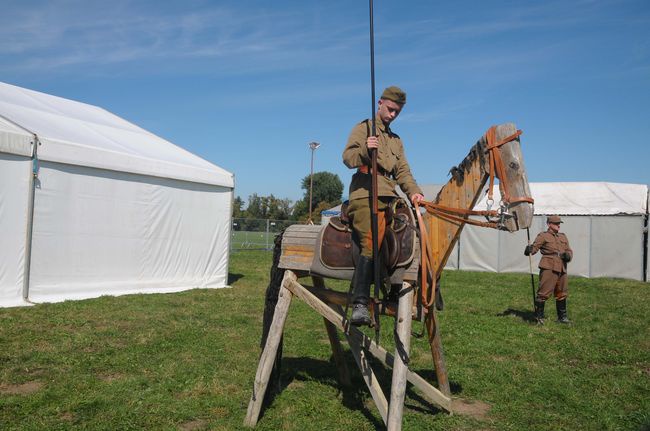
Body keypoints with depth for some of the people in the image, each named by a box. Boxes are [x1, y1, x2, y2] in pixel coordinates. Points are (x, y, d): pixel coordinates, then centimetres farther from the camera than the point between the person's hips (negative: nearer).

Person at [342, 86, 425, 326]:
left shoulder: (396, 140, 29)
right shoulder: (363, 128, 9)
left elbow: (402, 171, 19)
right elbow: (348, 158, -5)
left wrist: (413, 191, 0)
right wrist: (364, 150, -26)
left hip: (390, 198, 7)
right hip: (365, 196, -7)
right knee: (371, 245, -24)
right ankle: (359, 305, -29)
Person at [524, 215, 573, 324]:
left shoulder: (563, 237, 22)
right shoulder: (543, 236, 2)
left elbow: (569, 250, 22)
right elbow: (535, 246, -9)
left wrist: (568, 255, -2)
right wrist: (529, 249, -32)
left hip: (562, 269, 7)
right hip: (549, 267, -7)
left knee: (562, 293, 15)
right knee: (544, 292, -10)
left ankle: (562, 317, 29)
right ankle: (538, 316, 1)